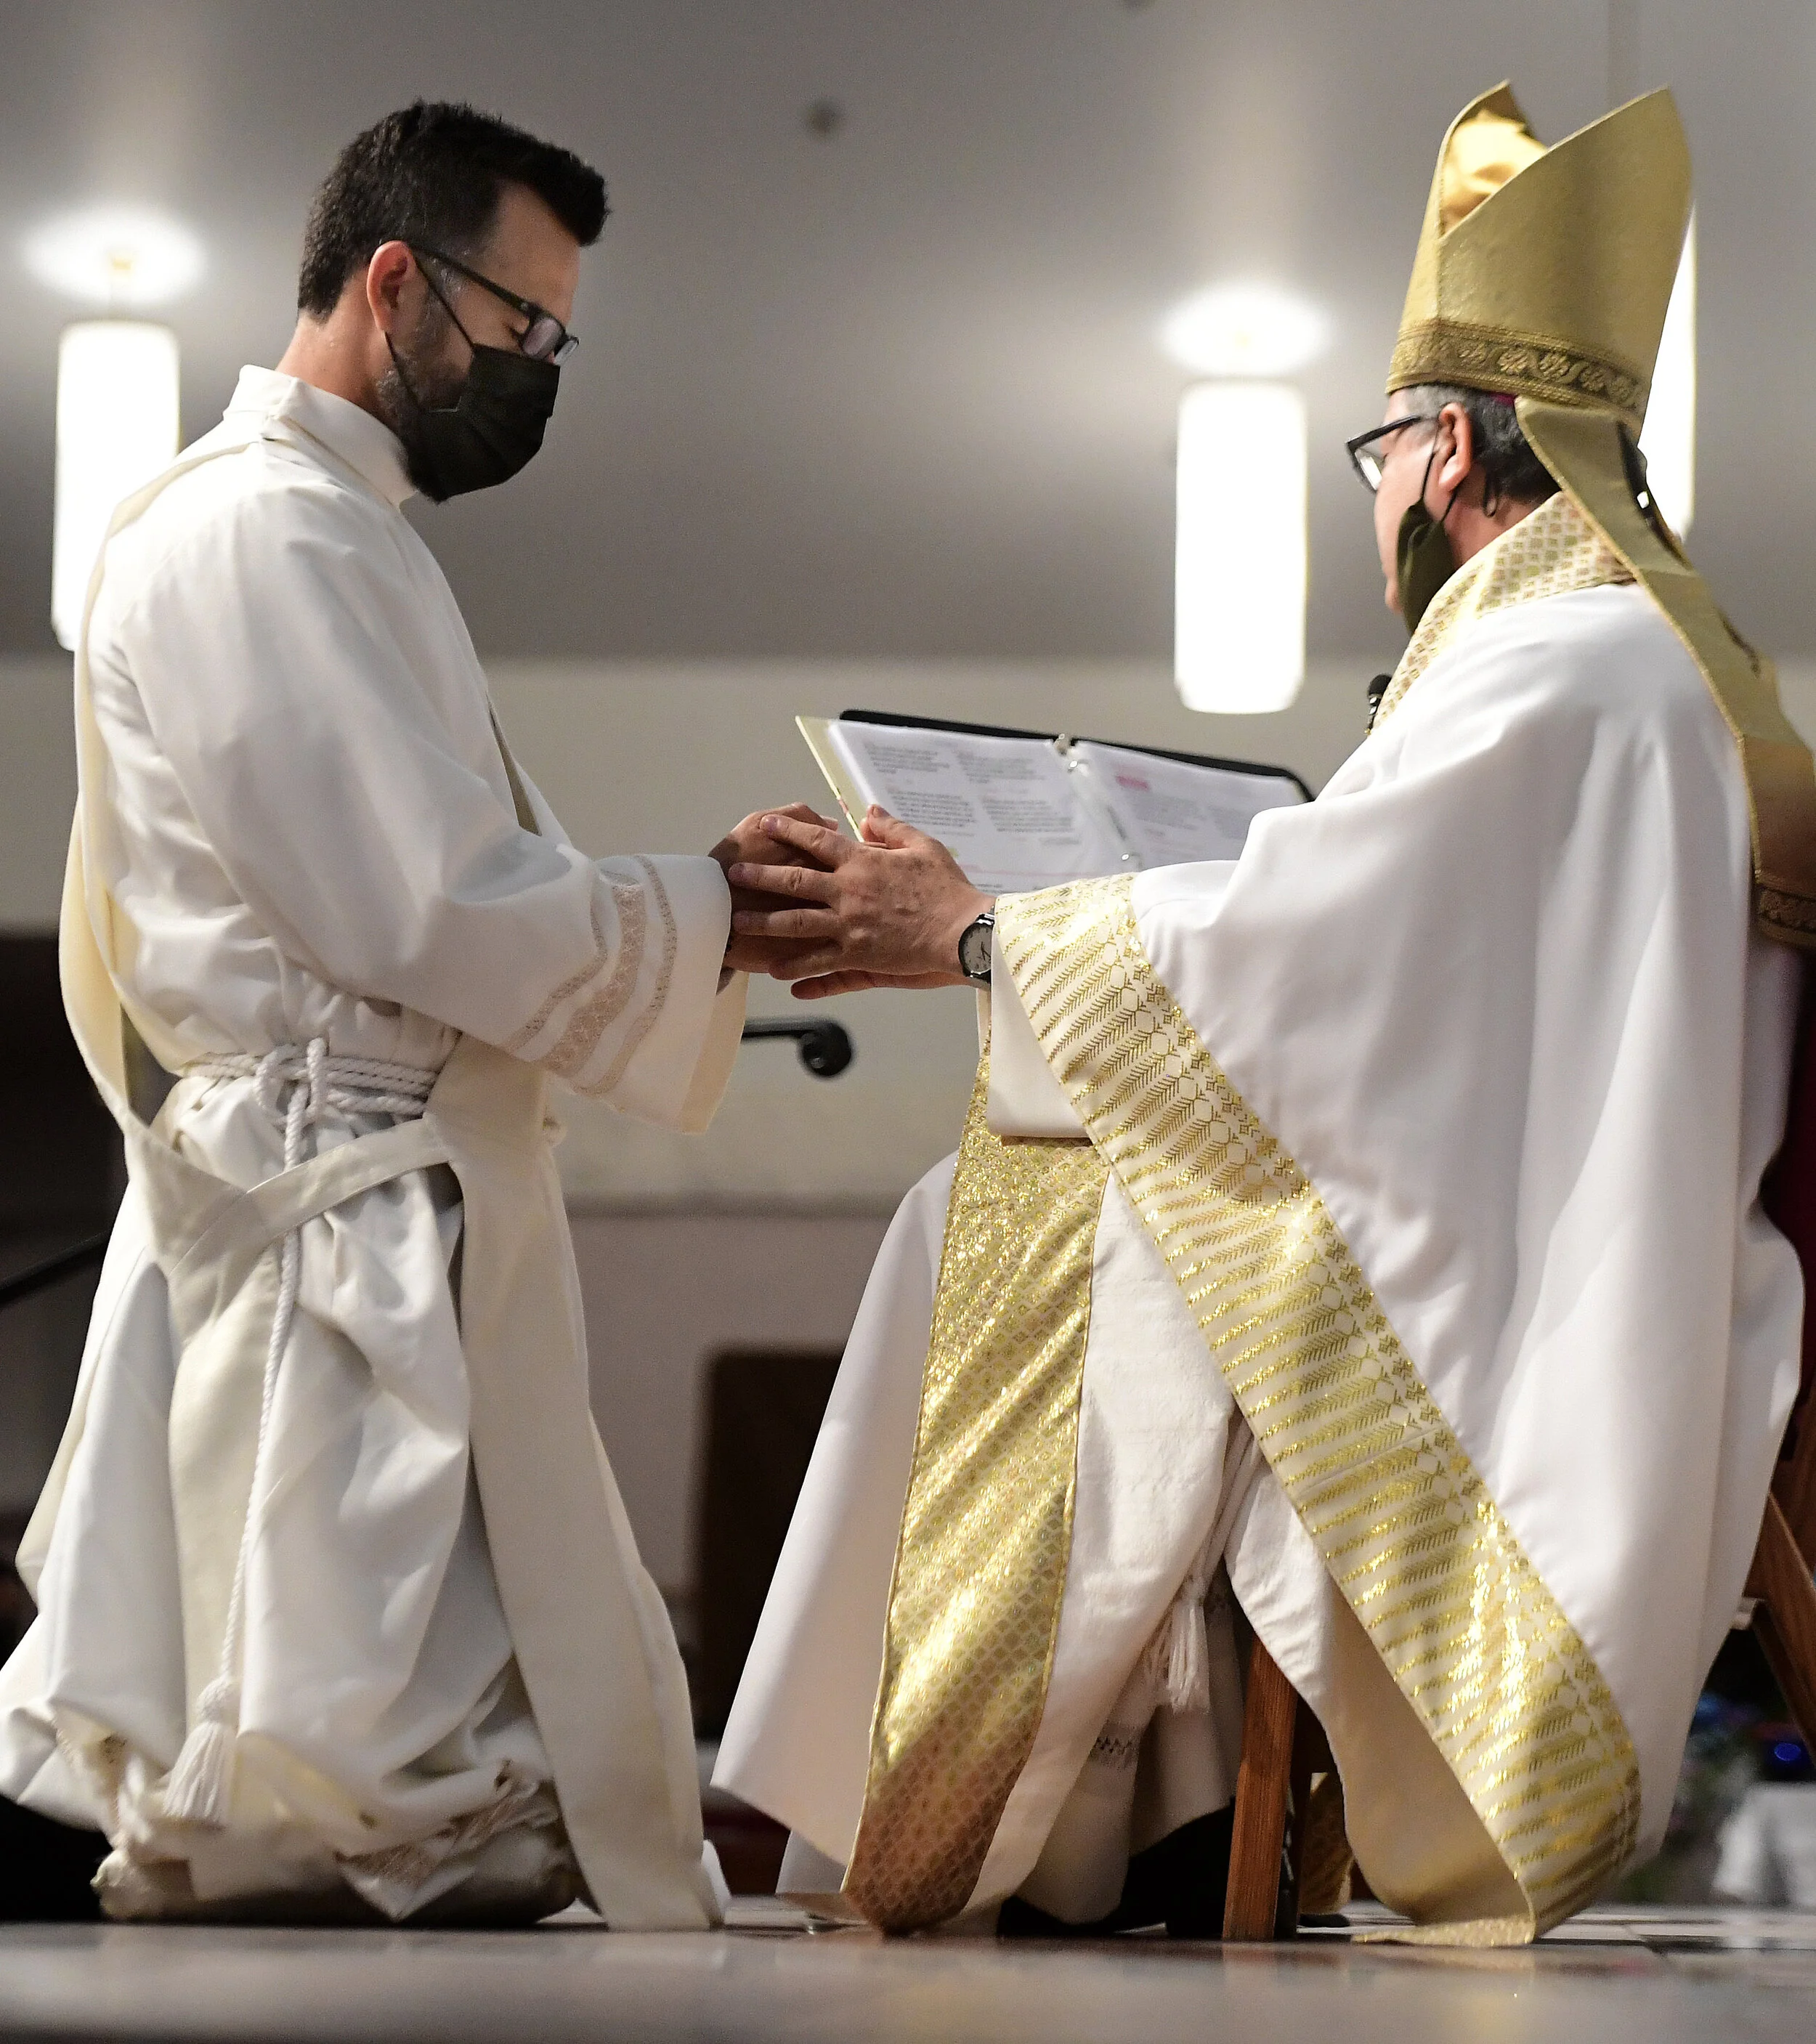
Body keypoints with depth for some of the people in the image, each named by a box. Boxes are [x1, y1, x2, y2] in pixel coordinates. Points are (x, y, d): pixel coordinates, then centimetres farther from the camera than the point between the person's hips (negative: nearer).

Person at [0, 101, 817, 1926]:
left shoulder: (314, 528, 21)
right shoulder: (269, 538, -13)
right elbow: (446, 921, -19)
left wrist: (707, 912, 10)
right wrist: (711, 906, -6)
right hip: (346, 1243, -11)